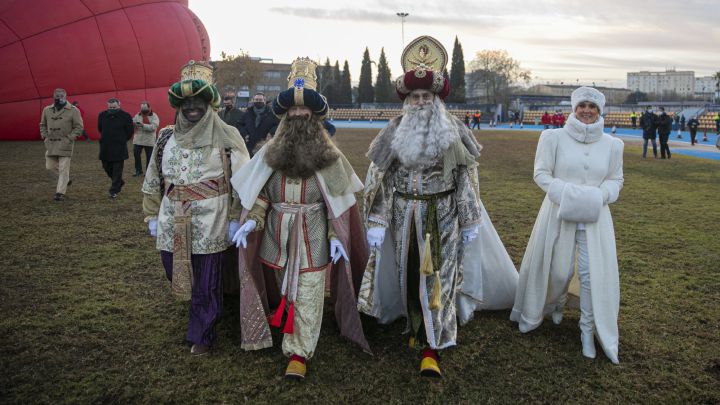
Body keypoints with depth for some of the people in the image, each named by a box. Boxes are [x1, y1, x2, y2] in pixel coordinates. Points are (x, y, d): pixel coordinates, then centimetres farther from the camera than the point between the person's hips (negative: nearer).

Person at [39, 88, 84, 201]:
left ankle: (60, 192, -2)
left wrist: (70, 138, -13)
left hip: (65, 144, -5)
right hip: (51, 144, 5)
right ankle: (65, 180, 36)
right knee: (50, 166, 11)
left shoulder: (73, 111, -5)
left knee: (63, 169, -6)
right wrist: (44, 136, 7)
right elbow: (43, 125, 22)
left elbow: (79, 127, -4)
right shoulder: (47, 110, 9)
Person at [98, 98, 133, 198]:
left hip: (119, 148, -4)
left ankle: (114, 191, 4)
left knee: (117, 170, -2)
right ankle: (119, 182, 34)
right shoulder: (102, 115, 4)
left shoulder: (126, 116, -7)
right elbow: (100, 129, 20)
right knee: (107, 167, 12)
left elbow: (129, 132, 2)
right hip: (105, 148, 4)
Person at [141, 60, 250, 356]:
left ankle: (201, 335, 25)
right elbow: (152, 181, 14)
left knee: (206, 284, 5)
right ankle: (201, 309, 45)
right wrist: (152, 216, 12)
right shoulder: (167, 137, 7)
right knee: (176, 275, 16)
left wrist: (235, 219, -9)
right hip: (172, 225, 5)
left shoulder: (226, 137, -5)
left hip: (209, 225, -4)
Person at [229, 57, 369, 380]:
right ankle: (288, 331, 44)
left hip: (313, 238, -3)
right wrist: (250, 221, -11)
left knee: (307, 296, 0)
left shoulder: (328, 156, -5)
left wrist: (336, 237, -12)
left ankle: (299, 353, 9)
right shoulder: (270, 153, 2)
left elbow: (338, 202, -5)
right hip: (277, 236, 3)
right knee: (283, 291, 20)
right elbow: (261, 195, 4)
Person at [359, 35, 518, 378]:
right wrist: (376, 223, -5)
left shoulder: (453, 131, -4)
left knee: (438, 276, -3)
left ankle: (431, 348, 2)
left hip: (443, 216, -2)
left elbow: (467, 178, 1)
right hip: (405, 216, 2)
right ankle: (416, 326, 35)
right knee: (410, 273, 12)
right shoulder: (394, 132, -1)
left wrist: (470, 222, 0)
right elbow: (378, 179, 0)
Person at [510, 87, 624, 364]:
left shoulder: (612, 144, 4)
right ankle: (557, 304, 42)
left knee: (592, 273, -2)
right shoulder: (554, 138, -4)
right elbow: (541, 173, -3)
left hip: (595, 217, 2)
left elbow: (616, 179, 10)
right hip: (559, 213, -1)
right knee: (559, 270, 8)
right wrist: (566, 194, -18)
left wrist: (599, 196, -11)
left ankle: (588, 330, 16)